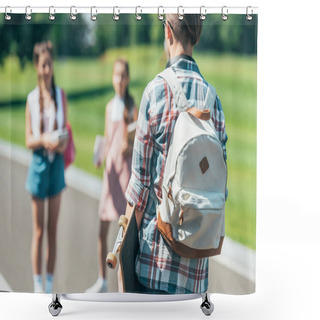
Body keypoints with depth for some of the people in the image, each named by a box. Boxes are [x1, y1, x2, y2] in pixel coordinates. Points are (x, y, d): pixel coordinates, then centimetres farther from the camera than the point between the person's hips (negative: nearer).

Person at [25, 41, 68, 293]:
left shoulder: (61, 95, 4)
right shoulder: (32, 99, -2)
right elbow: (28, 140, -1)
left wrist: (63, 144, -15)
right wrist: (43, 139, -21)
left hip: (57, 162, 2)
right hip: (38, 162, -2)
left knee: (53, 230, 7)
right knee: (39, 231, 3)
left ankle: (50, 285, 16)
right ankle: (38, 286, 12)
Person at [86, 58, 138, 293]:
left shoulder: (132, 106, -4)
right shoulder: (110, 106, 12)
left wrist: (130, 146, -27)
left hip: (127, 167, -5)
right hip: (110, 167, 5)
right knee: (103, 229, 6)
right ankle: (102, 280, 18)